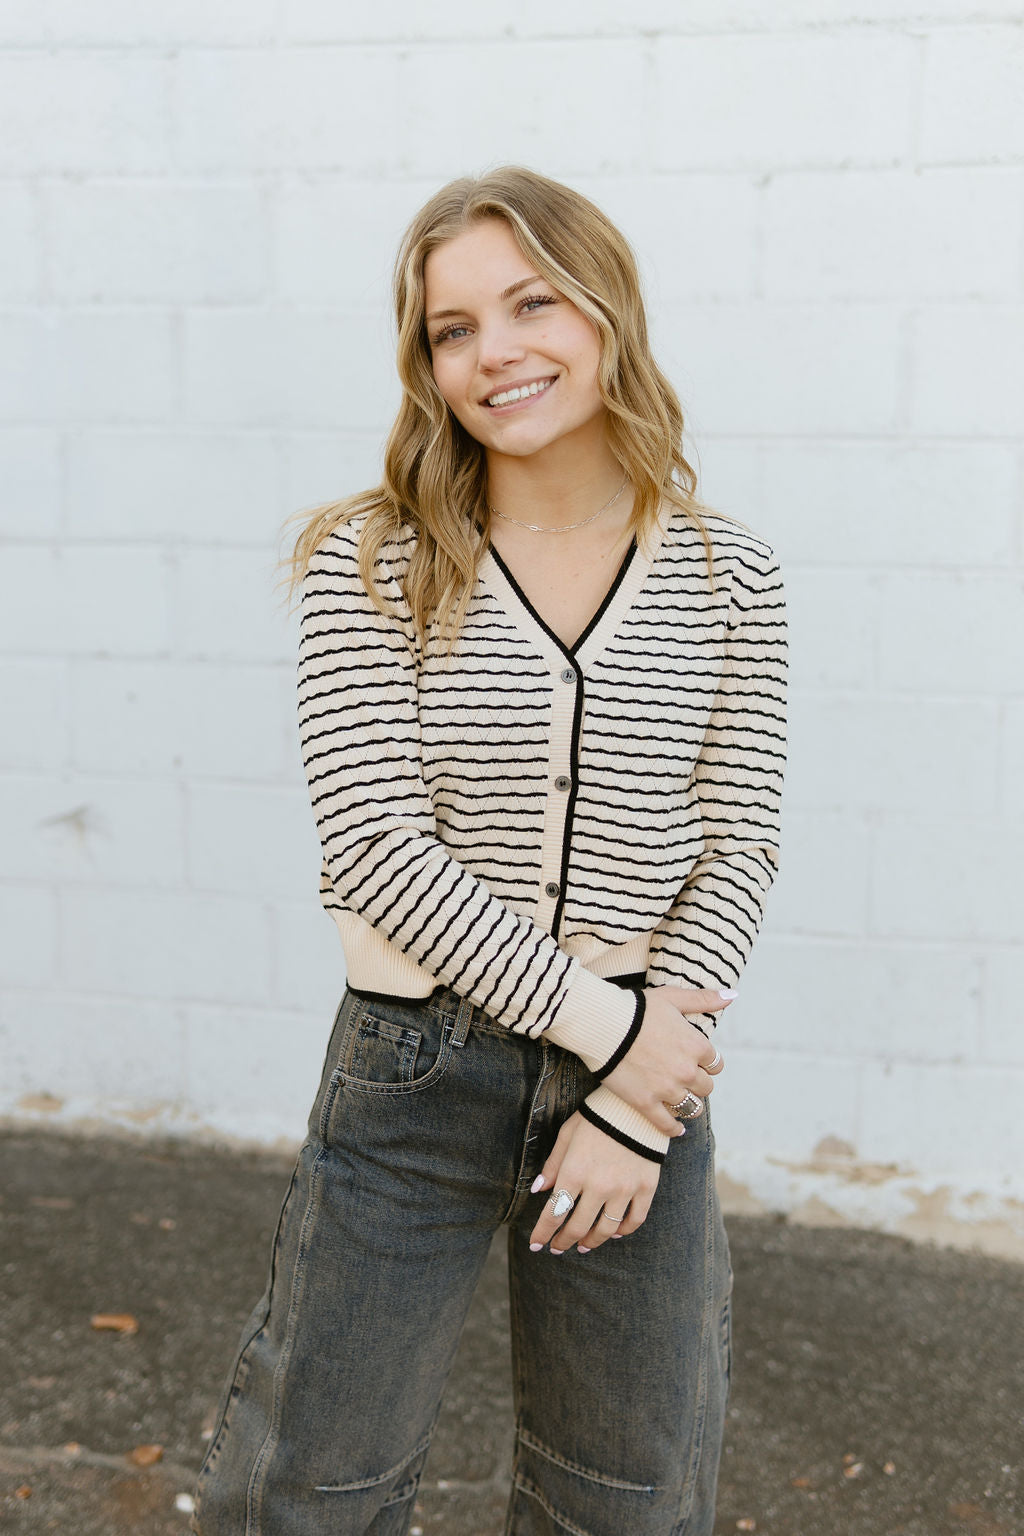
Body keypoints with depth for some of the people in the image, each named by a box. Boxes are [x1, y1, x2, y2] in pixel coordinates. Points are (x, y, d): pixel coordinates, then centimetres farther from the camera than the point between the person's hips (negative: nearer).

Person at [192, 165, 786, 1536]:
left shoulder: (728, 578, -1)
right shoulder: (373, 565, -7)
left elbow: (737, 854, -1)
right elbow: (373, 847, -14)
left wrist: (635, 1106, -9)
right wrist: (600, 1025, -15)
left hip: (642, 1065, 2)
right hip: (413, 1072, -1)